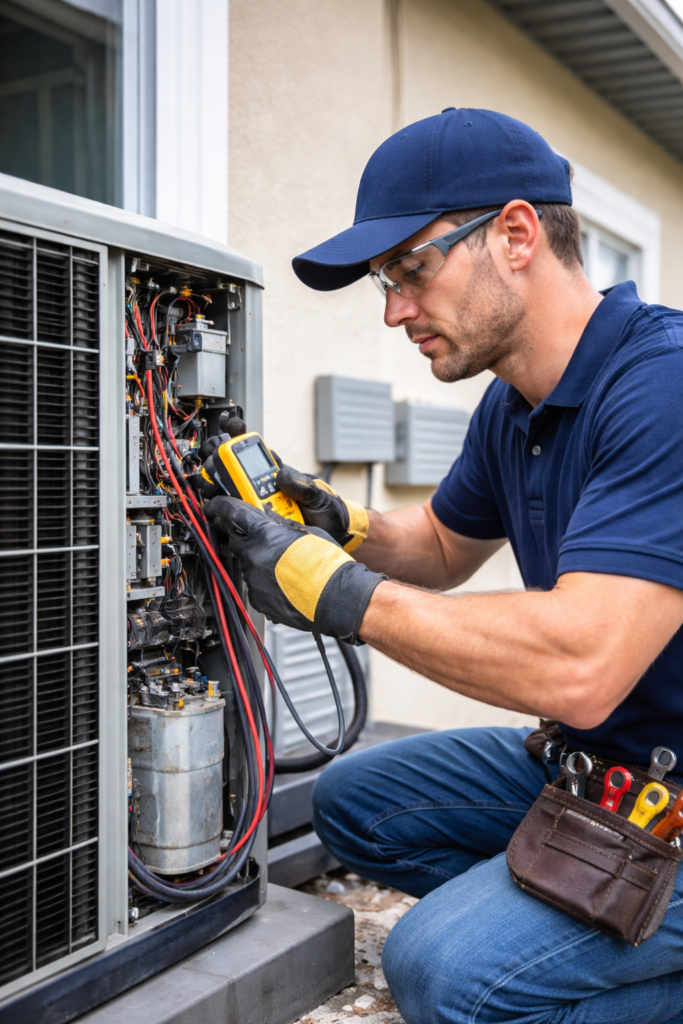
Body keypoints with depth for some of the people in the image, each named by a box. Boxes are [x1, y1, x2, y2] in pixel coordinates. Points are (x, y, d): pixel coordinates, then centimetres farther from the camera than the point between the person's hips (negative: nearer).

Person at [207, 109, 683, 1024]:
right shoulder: (510, 409, 4)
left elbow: (577, 670, -35)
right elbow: (444, 547, 21)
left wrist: (332, 588, -24)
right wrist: (347, 531, -1)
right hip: (588, 759, 9)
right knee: (351, 805, 11)